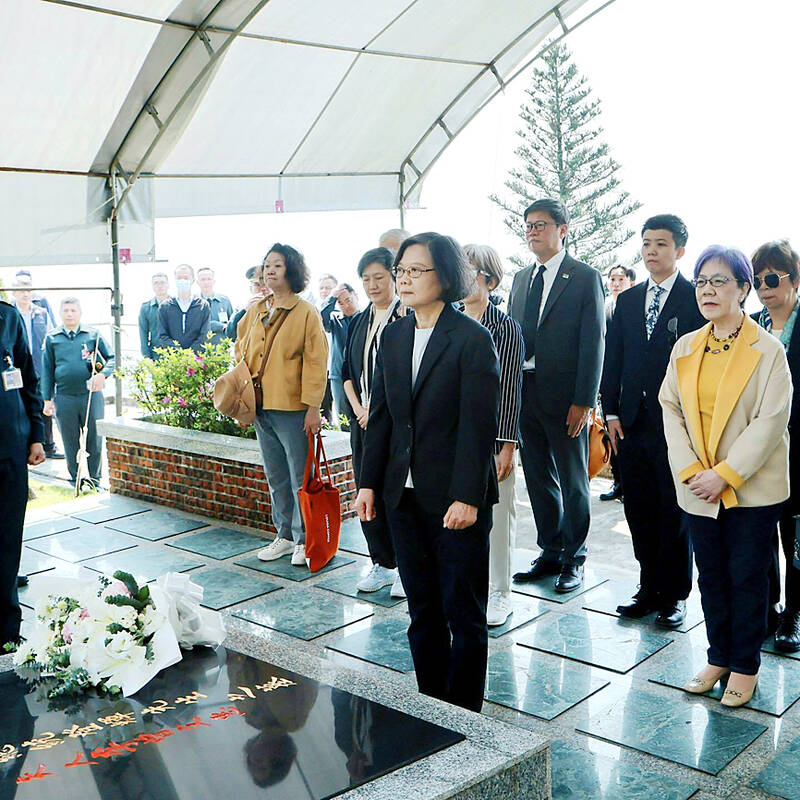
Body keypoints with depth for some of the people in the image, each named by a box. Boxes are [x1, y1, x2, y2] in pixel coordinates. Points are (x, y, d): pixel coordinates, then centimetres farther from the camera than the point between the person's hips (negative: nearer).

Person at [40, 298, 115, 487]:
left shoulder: (93, 335, 5)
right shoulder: (52, 338, 8)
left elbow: (111, 358, 8)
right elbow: (47, 371, 9)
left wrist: (103, 374, -12)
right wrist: (47, 399, 5)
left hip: (91, 395, -1)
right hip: (64, 398, 1)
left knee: (95, 438, 4)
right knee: (70, 441, 9)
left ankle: (94, 477, 19)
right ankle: (74, 477, 23)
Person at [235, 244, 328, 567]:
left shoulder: (306, 313, -7)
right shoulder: (254, 311, 11)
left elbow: (315, 362, -10)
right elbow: (242, 350, 21)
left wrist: (312, 407, -15)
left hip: (292, 407, -6)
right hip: (261, 407, 6)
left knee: (300, 477, 2)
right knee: (276, 478, 15)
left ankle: (304, 540, 14)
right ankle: (285, 536, 28)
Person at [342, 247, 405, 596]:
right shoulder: (358, 322, 13)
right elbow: (347, 371, 15)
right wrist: (359, 408, 1)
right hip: (363, 420, 7)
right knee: (367, 492, 9)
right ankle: (382, 564, 23)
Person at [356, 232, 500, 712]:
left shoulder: (473, 339, -11)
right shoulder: (394, 337, 8)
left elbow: (479, 424, -14)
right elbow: (381, 415, 11)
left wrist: (467, 496, -17)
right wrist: (369, 481, 6)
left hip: (456, 499, -6)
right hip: (404, 493, 6)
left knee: (463, 613, 6)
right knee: (422, 609, 16)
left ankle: (464, 715, 21)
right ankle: (429, 705, 30)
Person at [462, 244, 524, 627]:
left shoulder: (505, 328, -4)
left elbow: (510, 389, -7)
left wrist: (506, 447, -10)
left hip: (491, 437, -4)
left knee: (496, 515, 5)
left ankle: (499, 593, 19)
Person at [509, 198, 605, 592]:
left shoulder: (585, 277, -5)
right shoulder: (522, 278, 13)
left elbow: (593, 342, -9)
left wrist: (583, 401, -14)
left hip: (565, 397, -6)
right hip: (525, 393, 6)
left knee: (573, 482, 6)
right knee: (539, 478, 13)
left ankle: (573, 559, 19)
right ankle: (550, 553, 26)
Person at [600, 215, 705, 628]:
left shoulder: (696, 299, -2)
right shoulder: (627, 300, 13)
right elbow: (613, 358, 12)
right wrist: (611, 412, 4)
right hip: (633, 421, 5)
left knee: (675, 512, 4)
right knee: (639, 510, 10)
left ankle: (675, 594, 18)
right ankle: (650, 586, 24)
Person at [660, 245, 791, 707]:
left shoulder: (767, 350, -8)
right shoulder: (685, 348, 7)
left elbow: (771, 421, -14)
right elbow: (671, 409, 4)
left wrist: (725, 475, -17)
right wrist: (691, 472, -7)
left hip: (753, 488, -4)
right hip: (699, 489, 4)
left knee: (748, 578, 6)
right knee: (711, 577, 13)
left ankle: (745, 666, 21)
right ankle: (719, 657, 28)